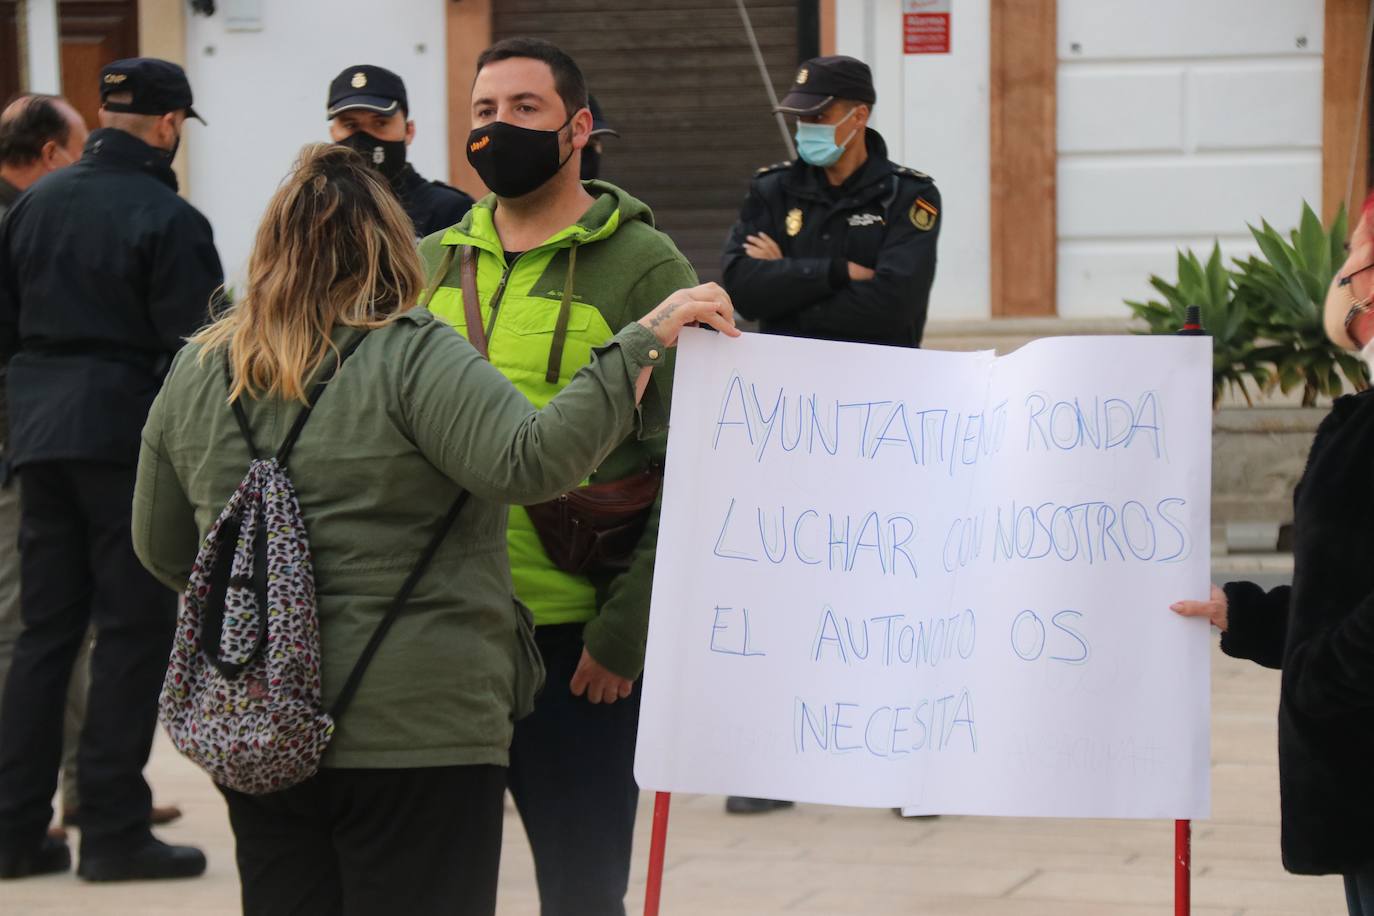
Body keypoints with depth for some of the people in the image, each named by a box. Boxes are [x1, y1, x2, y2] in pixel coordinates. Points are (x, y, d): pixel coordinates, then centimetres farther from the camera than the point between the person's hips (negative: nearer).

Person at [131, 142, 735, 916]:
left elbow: (164, 552, 15)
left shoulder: (196, 373, 7)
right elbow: (531, 461, -24)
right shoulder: (414, 358, -11)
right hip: (418, 730, -5)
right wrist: (643, 345, -20)